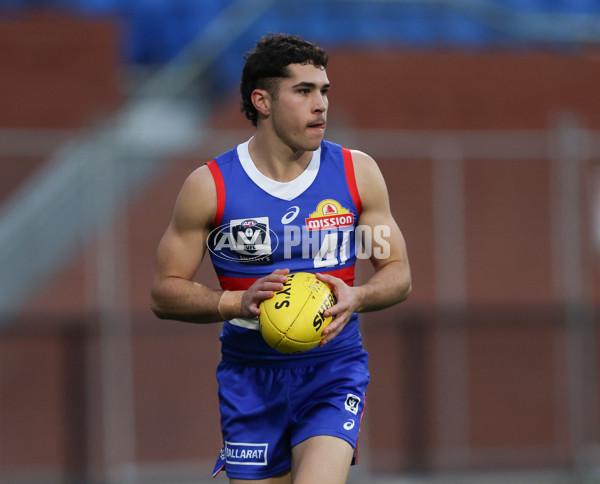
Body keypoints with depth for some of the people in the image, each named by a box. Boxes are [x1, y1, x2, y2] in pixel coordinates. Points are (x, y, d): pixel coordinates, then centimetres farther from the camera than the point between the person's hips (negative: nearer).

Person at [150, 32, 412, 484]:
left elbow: (398, 275, 7)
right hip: (250, 375, 0)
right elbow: (165, 293, -1)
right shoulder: (210, 186, -5)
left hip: (333, 366, 0)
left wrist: (355, 297, -15)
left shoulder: (357, 172, 0)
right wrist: (237, 302, -19)